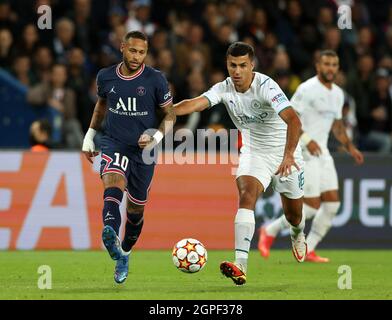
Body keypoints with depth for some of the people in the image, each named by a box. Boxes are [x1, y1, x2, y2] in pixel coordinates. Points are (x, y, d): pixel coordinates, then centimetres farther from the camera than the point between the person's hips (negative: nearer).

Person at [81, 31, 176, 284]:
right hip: (114, 144, 0)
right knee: (114, 183, -31)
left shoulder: (155, 80, -5)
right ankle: (110, 236, -57)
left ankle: (124, 254, 35)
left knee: (136, 209, 8)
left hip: (143, 151, 0)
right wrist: (90, 135, 21)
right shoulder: (106, 77, 3)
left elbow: (170, 113, 2)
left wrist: (157, 137, -15)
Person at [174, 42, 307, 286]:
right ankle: (241, 265, -35)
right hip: (253, 153, 2)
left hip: (284, 153, -2)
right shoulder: (225, 89, -12)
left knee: (293, 215, 11)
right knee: (246, 195, -25)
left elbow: (293, 120, -37)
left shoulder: (266, 87, -27)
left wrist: (288, 154, -51)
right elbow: (196, 103, -28)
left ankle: (298, 235, 51)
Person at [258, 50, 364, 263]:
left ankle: (308, 251, 8)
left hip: (322, 152, 8)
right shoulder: (307, 89, -12)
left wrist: (350, 148, 16)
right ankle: (270, 231, 8)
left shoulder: (338, 94, 14)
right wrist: (306, 139, -26)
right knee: (312, 205, -11)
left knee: (333, 202, -1)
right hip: (304, 152, -8)